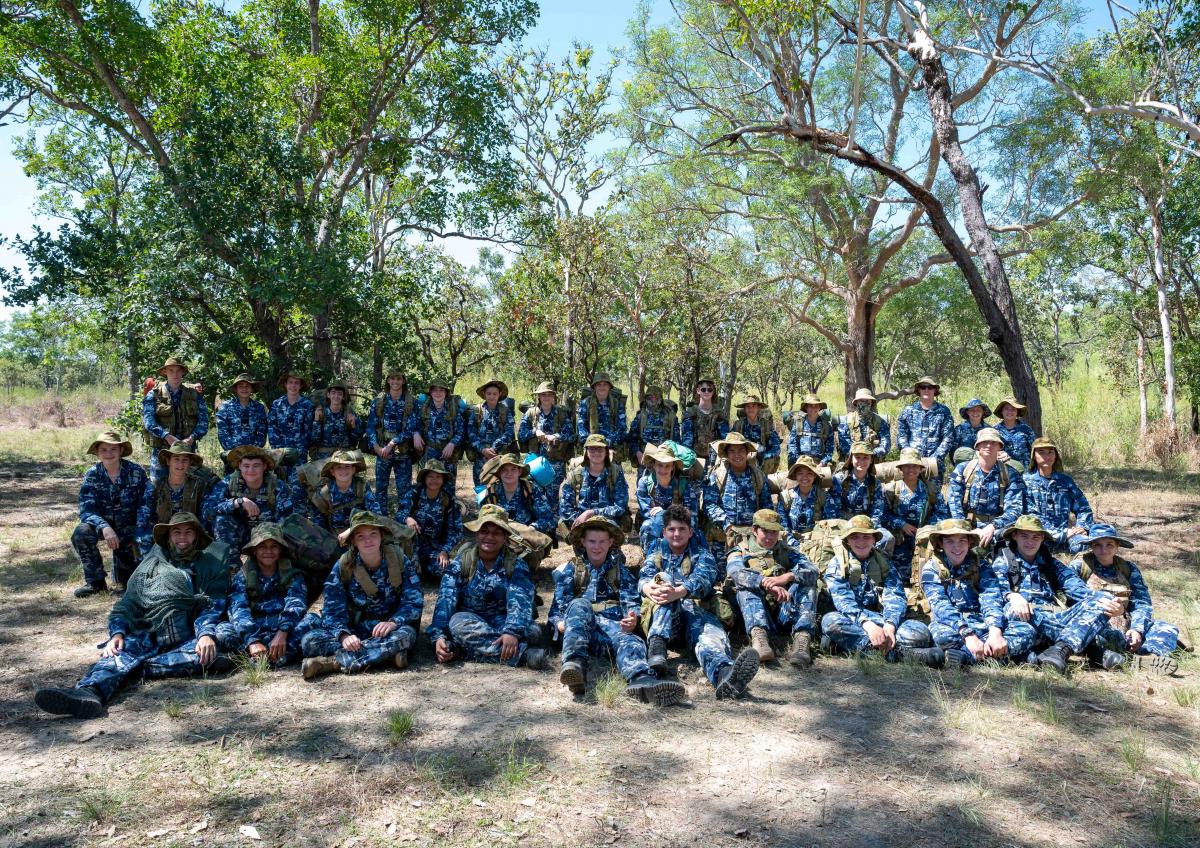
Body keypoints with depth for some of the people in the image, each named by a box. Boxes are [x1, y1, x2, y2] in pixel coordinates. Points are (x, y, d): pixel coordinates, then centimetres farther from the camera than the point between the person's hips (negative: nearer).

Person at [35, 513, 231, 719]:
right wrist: (117, 633, -4)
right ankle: (88, 693, -55)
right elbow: (128, 603, 18)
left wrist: (207, 634, -15)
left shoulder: (211, 564, 21)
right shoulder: (151, 564, 28)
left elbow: (214, 605, 7)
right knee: (121, 653, -31)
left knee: (207, 654, -36)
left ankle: (142, 667, -38)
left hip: (187, 637, -2)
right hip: (146, 634, 2)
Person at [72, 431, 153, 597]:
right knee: (80, 533, -33)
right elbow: (86, 510, -18)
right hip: (102, 524, 1)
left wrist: (139, 533, -26)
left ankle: (123, 554, 29)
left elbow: (146, 503, -13)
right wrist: (104, 527, -37)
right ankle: (95, 581, -13)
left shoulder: (136, 472, -11)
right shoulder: (92, 475, -9)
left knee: (125, 579, -9)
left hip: (128, 527, -1)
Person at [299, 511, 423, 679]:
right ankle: (385, 655, -31)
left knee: (405, 636, -37)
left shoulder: (398, 559, -8)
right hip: (355, 630, 2)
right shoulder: (343, 565, -5)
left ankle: (334, 662, -30)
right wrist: (343, 635, -30)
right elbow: (333, 609, -9)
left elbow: (414, 601, -11)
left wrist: (394, 622, -31)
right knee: (309, 641, -24)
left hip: (388, 629, -1)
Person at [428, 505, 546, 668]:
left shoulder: (516, 565, -1)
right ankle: (522, 652, -42)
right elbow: (446, 601, -9)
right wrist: (439, 636, -27)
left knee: (531, 629, -30)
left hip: (504, 624, -1)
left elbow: (520, 601, -18)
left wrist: (512, 632, -38)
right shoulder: (460, 563, 3)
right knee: (458, 622, -33)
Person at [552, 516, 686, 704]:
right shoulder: (568, 569, 24)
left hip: (613, 625, 0)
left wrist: (633, 619, -16)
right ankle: (574, 665, -57)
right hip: (579, 631, 0)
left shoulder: (621, 571, 25)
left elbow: (632, 602, 8)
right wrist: (560, 623, -11)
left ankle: (642, 681, -69)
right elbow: (558, 608, 13)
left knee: (630, 640, -35)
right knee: (579, 604, -34)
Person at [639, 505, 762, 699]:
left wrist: (678, 592, -29)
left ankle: (725, 676, -70)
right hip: (659, 618, 1)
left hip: (696, 612, 0)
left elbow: (702, 580, -5)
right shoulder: (656, 553, 25)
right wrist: (649, 588, -25)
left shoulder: (703, 556, 19)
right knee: (664, 579, -27)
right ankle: (656, 646, -48)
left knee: (710, 635, -34)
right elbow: (644, 576, 3)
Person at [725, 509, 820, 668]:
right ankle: (759, 636, -50)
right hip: (757, 613, -2)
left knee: (806, 583, -17)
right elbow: (736, 574, -12)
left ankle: (802, 638, -37)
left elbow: (812, 571, 0)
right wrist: (767, 583, -30)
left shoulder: (787, 551, 21)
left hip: (786, 612, 2)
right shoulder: (741, 552, 13)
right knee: (746, 586, -25)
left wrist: (788, 576, -21)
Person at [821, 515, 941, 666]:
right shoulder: (837, 564, 4)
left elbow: (895, 597, -4)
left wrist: (890, 625, -27)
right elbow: (843, 601, -12)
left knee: (921, 632, -23)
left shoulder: (884, 563, 12)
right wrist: (867, 624, -32)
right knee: (830, 620, -36)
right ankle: (897, 650, -44)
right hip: (853, 622, -2)